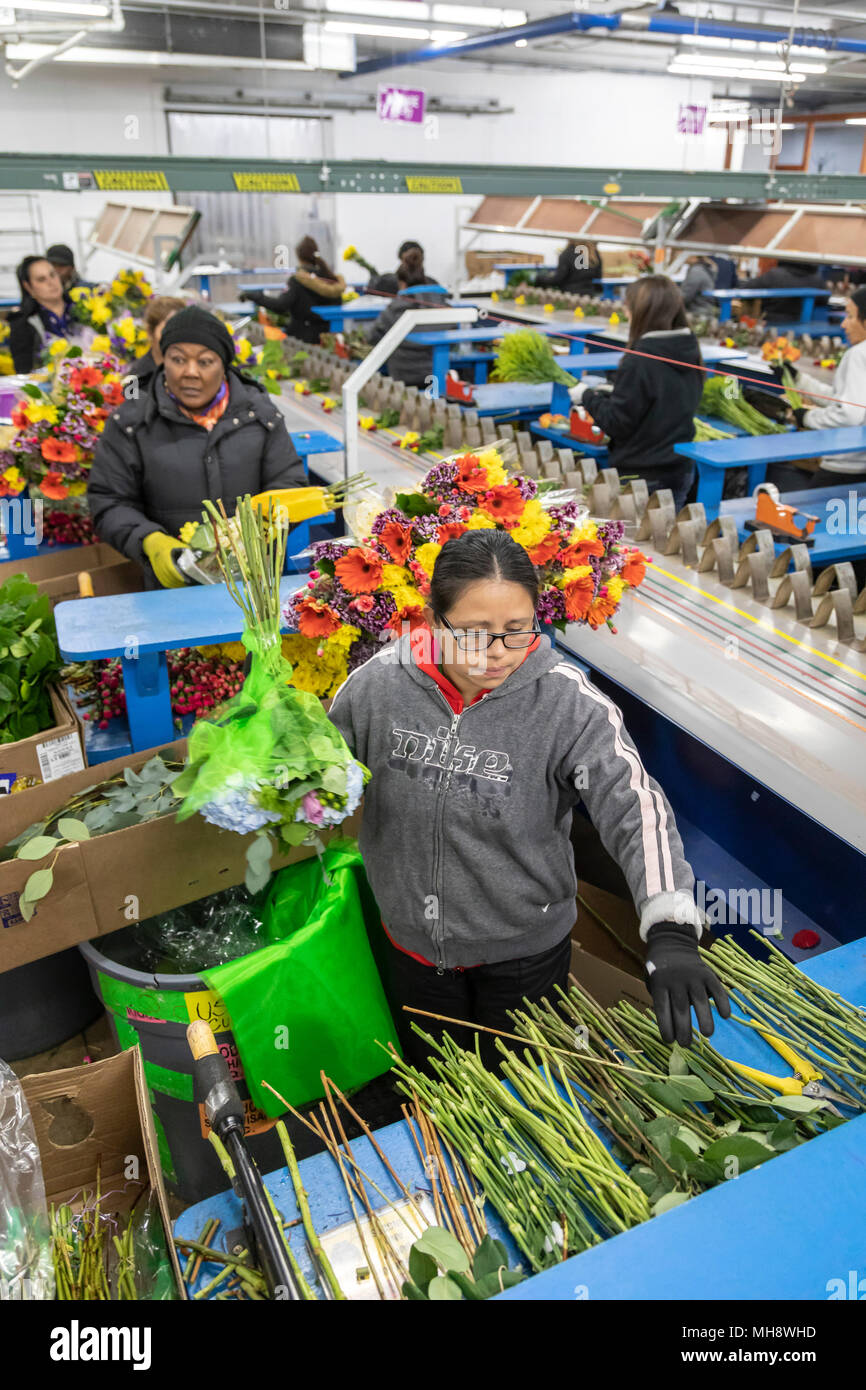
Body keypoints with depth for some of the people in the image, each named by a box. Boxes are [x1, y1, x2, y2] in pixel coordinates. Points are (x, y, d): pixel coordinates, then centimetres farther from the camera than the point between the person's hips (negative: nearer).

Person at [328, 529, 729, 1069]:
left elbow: (637, 807, -31)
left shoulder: (569, 702, -23)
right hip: (413, 944, 2)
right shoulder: (377, 684, -15)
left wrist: (671, 933, -43)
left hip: (526, 954, -2)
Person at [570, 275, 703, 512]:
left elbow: (616, 423, -17)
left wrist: (587, 396, -2)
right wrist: (614, 393, 15)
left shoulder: (640, 361, -21)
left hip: (643, 474, -8)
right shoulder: (689, 351, 3)